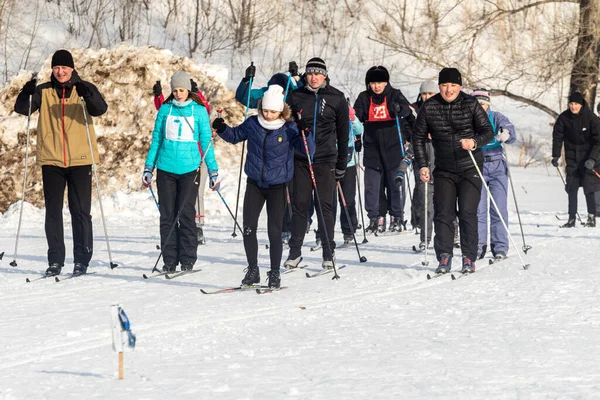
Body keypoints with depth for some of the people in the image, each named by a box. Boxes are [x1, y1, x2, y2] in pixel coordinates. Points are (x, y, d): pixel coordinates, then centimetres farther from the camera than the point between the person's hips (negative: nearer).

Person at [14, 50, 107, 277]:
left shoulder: (84, 89, 3)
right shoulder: (44, 92, 7)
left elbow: (100, 109, -13)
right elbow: (22, 109, -4)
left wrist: (87, 95, -32)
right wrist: (26, 94, -24)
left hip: (80, 160, -2)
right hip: (51, 160, 2)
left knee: (81, 211, 1)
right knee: (53, 211, 4)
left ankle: (82, 260, 8)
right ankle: (55, 260, 10)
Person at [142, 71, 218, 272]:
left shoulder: (199, 111, 3)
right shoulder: (165, 110, 7)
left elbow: (206, 142, 6)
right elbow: (156, 140, 12)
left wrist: (213, 171, 3)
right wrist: (148, 168, 9)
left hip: (189, 169, -2)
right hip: (166, 168, 2)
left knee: (186, 214, -4)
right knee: (168, 215, 3)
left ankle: (187, 260, 3)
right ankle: (169, 260, 9)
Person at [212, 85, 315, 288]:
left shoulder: (289, 128, -9)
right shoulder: (253, 124, -1)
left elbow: (308, 149, -14)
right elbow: (235, 136, 15)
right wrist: (222, 129, -3)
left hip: (277, 186, -3)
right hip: (254, 184, 3)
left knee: (274, 232, 0)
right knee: (248, 229, 0)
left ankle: (275, 273, 13)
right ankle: (253, 270, 14)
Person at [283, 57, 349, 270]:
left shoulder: (336, 98, 3)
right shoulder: (295, 96, 6)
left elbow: (343, 132, 7)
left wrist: (341, 163, 5)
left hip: (325, 159, -1)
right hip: (300, 158, 1)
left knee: (325, 206, -1)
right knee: (299, 205, 2)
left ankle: (329, 253, 7)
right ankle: (295, 251, 10)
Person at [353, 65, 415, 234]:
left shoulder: (395, 95, 0)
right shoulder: (364, 98, 7)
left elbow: (407, 112, -13)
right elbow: (356, 116, 5)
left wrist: (399, 109, -35)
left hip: (393, 146, -2)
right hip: (372, 147, 2)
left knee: (395, 182, 3)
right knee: (371, 184, -1)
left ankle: (397, 217, 13)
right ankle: (373, 218, 6)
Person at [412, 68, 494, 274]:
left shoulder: (471, 104, -5)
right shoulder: (429, 107, -1)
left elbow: (488, 131, -5)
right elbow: (418, 137, 7)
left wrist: (475, 142, -26)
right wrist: (422, 165, -1)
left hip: (470, 169, -2)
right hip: (444, 170, 2)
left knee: (467, 212, -7)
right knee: (443, 213, -3)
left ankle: (469, 259, 0)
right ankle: (444, 257, 4)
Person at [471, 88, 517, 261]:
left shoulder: (496, 117, 2)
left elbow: (509, 129, -13)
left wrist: (505, 135, -36)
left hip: (497, 168, 0)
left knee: (499, 209, -4)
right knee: (478, 209, -2)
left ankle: (500, 247, 1)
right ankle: (478, 246, 5)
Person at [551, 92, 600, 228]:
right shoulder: (564, 118, -7)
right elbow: (557, 137, 2)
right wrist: (555, 156, -6)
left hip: (589, 156, -3)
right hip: (572, 157, 3)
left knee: (589, 188, -6)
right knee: (572, 188, -1)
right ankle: (572, 218, 4)